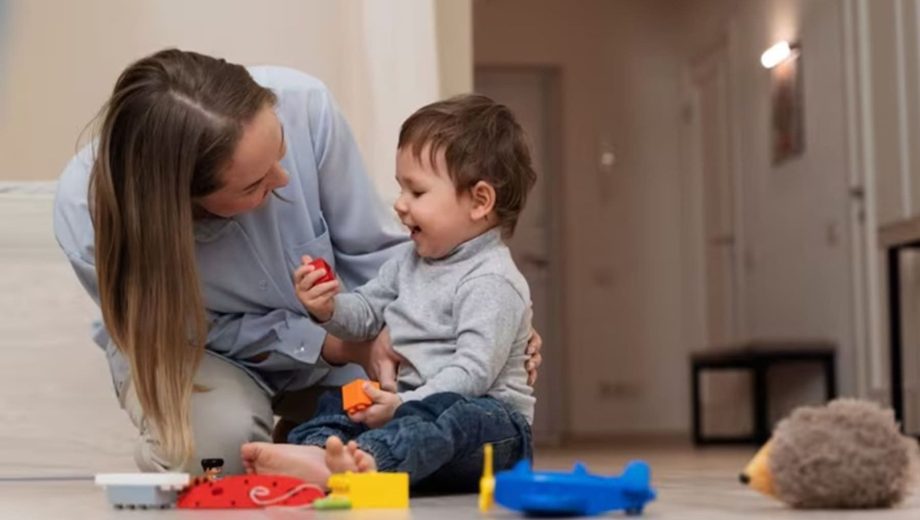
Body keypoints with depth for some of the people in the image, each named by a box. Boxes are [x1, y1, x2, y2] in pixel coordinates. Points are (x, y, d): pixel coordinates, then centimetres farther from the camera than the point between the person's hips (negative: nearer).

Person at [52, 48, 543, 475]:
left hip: (330, 330, 3)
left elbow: (369, 249, -16)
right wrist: (337, 347, -27)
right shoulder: (86, 216, -36)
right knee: (218, 436, -34)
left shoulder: (300, 105, -33)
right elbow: (201, 329, -19)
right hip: (193, 345, -3)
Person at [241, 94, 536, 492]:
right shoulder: (409, 263, 17)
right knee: (337, 402, -7)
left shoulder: (491, 281, -14)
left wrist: (403, 405, -29)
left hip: (487, 412, -9)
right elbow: (366, 313, 22)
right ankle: (316, 449, -41)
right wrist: (328, 309, -1)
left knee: (450, 415, -38)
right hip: (418, 403, 9)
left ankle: (367, 458, -66)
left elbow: (474, 370, -23)